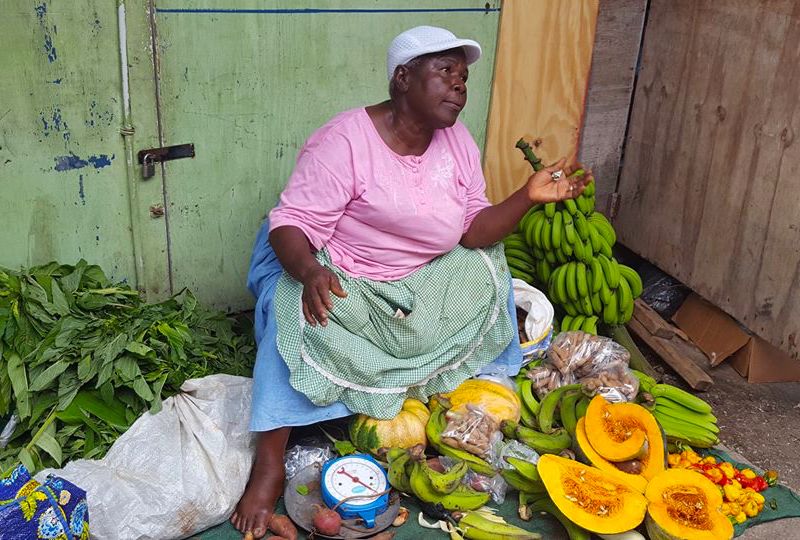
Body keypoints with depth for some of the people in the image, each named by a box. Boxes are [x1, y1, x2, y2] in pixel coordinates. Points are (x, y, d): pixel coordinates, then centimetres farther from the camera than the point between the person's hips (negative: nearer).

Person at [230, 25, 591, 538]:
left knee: (487, 273, -4)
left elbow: (473, 230, -3)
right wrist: (309, 273, -46)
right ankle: (270, 461, -23)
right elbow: (291, 224, -24)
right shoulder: (345, 140, -22)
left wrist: (527, 196, -19)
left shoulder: (459, 141, -3)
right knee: (297, 316, -32)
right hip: (340, 278, -6)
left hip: (424, 280, 6)